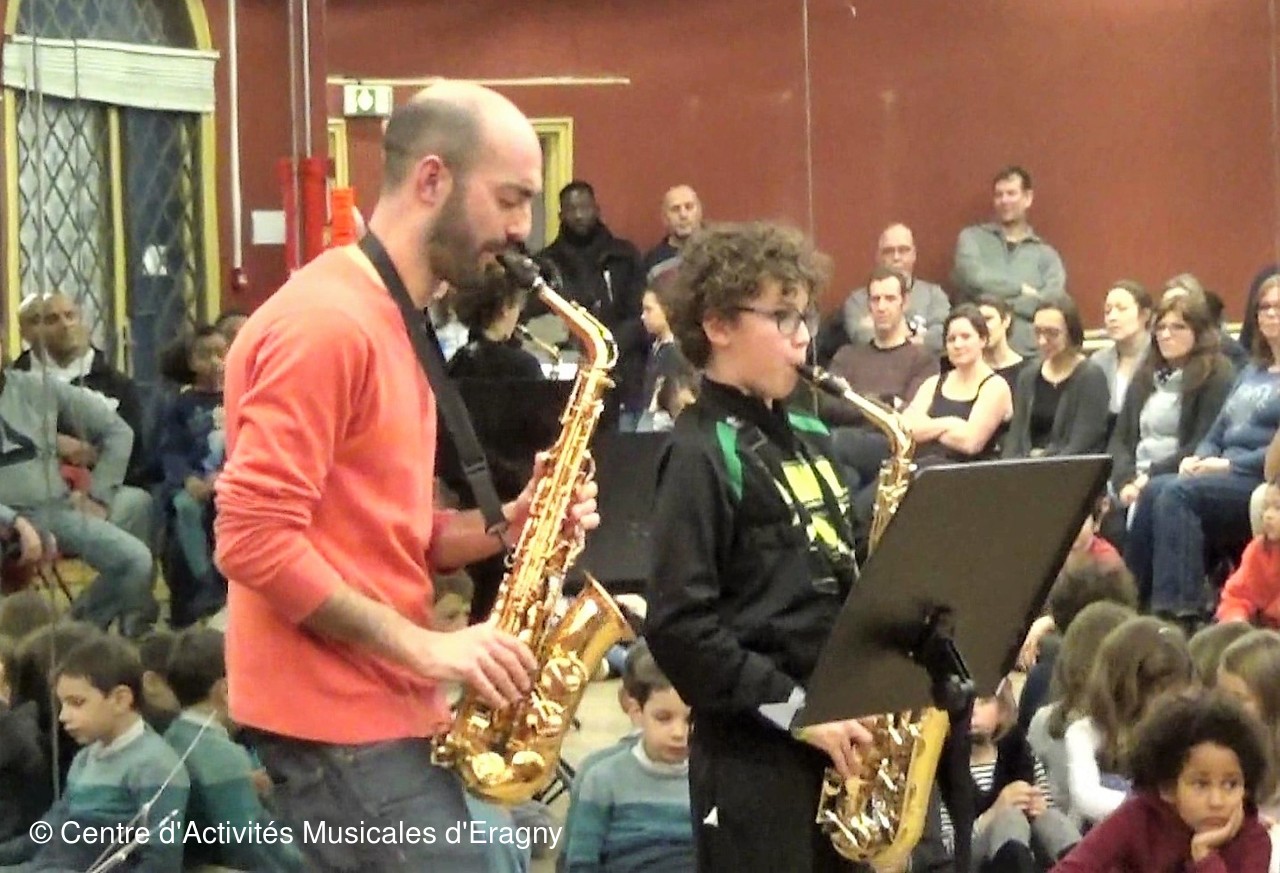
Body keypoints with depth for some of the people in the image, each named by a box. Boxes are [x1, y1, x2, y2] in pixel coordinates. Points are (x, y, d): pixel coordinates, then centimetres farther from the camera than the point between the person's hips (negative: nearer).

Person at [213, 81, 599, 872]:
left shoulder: (392, 324, 17)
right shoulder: (324, 324, -15)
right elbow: (254, 541, -22)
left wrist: (507, 525, 4)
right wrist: (422, 646, -20)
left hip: (382, 709, 10)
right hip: (344, 724, -10)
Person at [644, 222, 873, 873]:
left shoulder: (808, 442, 15)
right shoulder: (701, 454, -9)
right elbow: (680, 627, -17)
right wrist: (796, 709, -18)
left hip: (835, 739, 8)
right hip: (752, 751, -8)